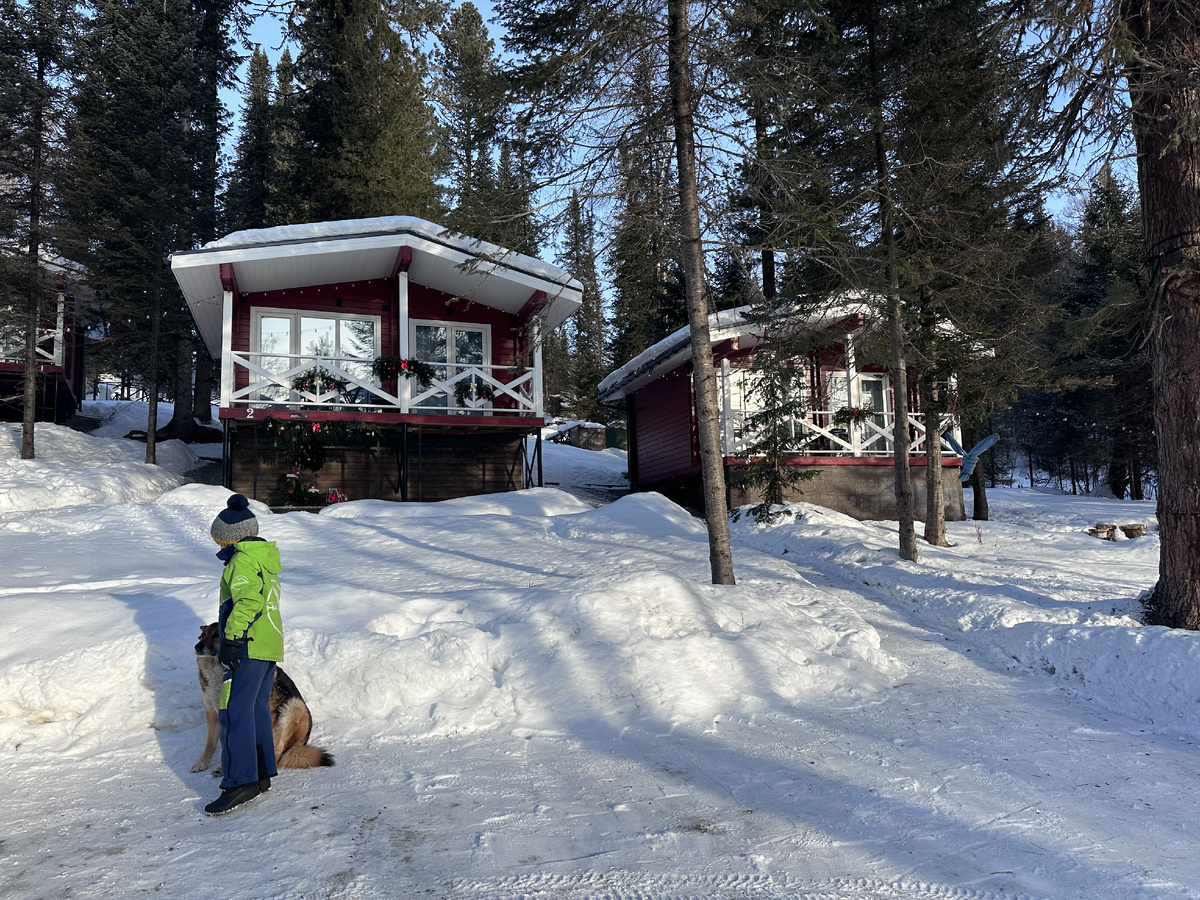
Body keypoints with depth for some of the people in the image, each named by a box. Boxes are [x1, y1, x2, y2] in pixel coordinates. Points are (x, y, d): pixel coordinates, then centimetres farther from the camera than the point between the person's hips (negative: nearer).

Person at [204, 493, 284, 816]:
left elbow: (249, 599, -24)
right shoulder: (266, 558, 20)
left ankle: (239, 783, -14)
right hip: (271, 646, 10)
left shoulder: (243, 560, -9)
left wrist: (231, 638, -24)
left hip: (247, 647, -10)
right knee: (257, 709, 15)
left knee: (234, 712, -10)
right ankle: (262, 774, 20)